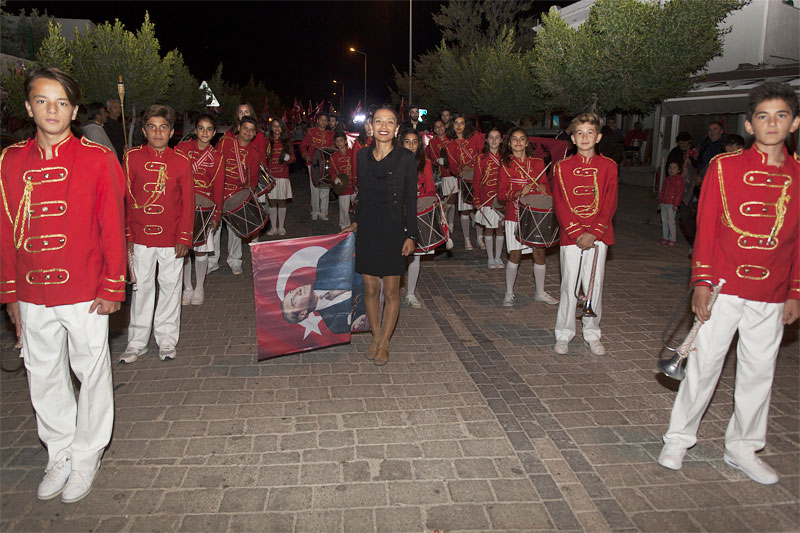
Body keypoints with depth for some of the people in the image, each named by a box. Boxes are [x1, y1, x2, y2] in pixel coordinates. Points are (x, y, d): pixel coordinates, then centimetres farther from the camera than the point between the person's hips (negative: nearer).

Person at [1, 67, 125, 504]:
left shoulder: (97, 159, -6)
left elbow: (113, 228, -6)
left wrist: (111, 288, -8)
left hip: (85, 294, -3)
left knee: (91, 373, 9)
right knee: (43, 377, 14)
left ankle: (87, 456, 28)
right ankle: (60, 455, 33)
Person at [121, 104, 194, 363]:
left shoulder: (181, 162, 1)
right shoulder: (132, 157, 1)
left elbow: (188, 202, 2)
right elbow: (124, 198, 3)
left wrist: (185, 237, -2)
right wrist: (126, 235, -1)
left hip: (172, 238, 0)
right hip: (140, 236, 0)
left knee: (170, 286, 7)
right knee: (141, 287, 8)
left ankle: (167, 340, 21)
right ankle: (137, 342, 20)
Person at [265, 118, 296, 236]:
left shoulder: (287, 142, 10)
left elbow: (293, 158, 9)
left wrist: (288, 158, -11)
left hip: (283, 176, 1)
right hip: (270, 176, 0)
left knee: (282, 202, 3)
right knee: (272, 202, 1)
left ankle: (281, 227, 12)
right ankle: (274, 227, 9)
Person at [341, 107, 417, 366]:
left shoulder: (406, 158, -6)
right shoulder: (363, 156, 5)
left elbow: (411, 199, -4)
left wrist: (411, 235, -7)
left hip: (393, 230, -3)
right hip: (367, 230, 3)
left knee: (391, 292, 4)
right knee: (370, 289, 9)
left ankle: (384, 343, 19)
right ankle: (375, 337, 27)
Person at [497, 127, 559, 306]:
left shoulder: (537, 163, 9)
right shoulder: (506, 164, 1)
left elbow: (545, 185, 13)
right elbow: (501, 193, -4)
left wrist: (543, 189, -11)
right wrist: (518, 193, -23)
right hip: (515, 215, -3)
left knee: (539, 252, 5)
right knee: (515, 254, -3)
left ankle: (540, 292, 21)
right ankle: (509, 293, 13)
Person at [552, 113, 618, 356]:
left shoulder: (608, 166, 6)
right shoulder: (562, 167, 4)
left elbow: (609, 204, 0)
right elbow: (560, 204, -1)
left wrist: (594, 233, -11)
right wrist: (576, 232, -11)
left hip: (598, 236, 1)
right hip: (570, 236, -1)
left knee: (594, 286, 5)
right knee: (569, 286, 1)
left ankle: (592, 334, 18)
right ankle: (564, 334, 14)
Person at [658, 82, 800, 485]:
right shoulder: (724, 166, -2)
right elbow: (705, 227, -4)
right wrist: (702, 282, -9)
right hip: (723, 287, -3)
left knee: (758, 372, 12)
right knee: (704, 364, 4)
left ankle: (742, 447, 29)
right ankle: (678, 438, 21)